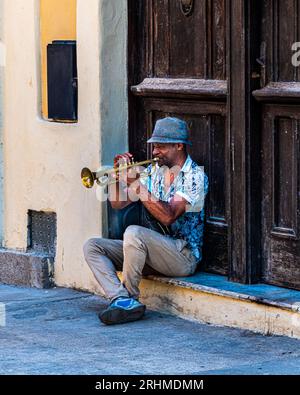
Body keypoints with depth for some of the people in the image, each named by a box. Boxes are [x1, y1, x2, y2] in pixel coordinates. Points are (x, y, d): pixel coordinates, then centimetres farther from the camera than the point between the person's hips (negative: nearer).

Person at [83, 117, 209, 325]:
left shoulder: (195, 176, -11)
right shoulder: (153, 171, 12)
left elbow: (168, 216, -24)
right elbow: (118, 203, 13)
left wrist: (137, 186, -23)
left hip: (183, 256, -8)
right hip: (152, 248, 8)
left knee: (134, 232, -34)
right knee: (92, 246, -5)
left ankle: (129, 297, -19)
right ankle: (122, 300, -26)